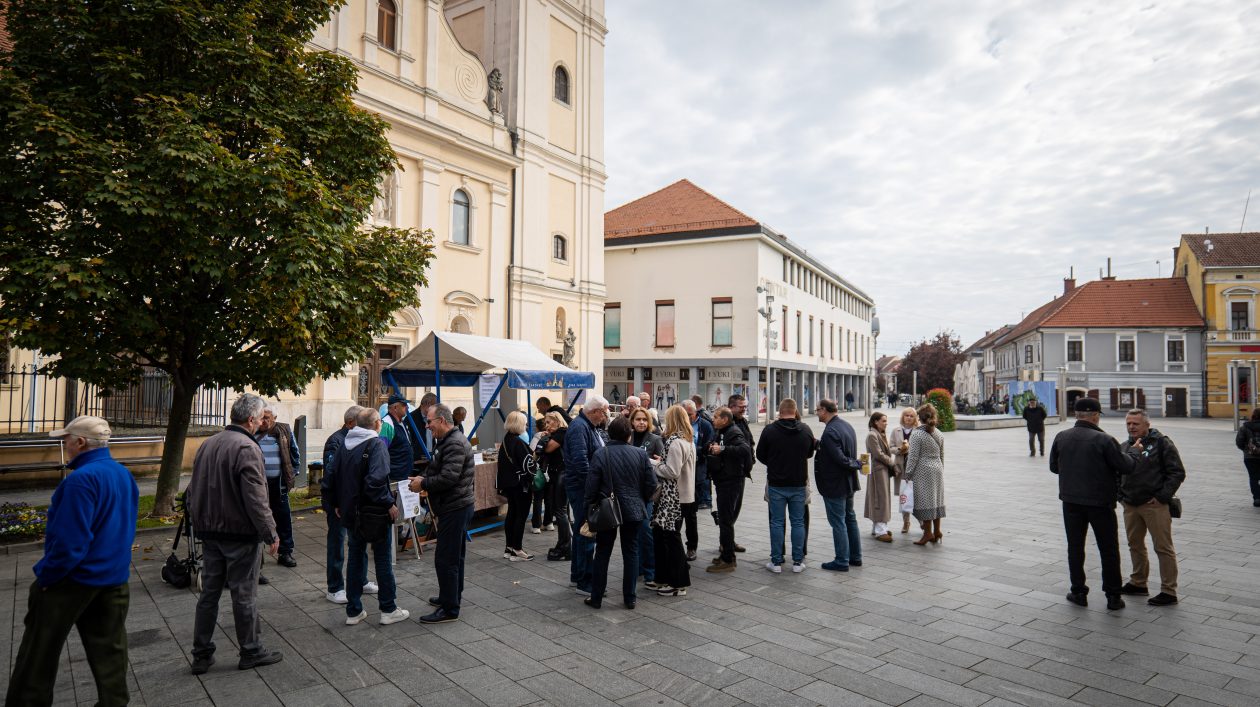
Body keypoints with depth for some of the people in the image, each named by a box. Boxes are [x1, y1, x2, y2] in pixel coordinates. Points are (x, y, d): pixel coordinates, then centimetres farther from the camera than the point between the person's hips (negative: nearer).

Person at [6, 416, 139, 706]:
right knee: (109, 649, 13)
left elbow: (70, 540, -23)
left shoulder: (82, 479, -22)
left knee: (41, 650, 12)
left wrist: (45, 575, -11)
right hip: (115, 577, 7)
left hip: (74, 577, -7)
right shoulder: (124, 475, 5)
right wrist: (113, 562, 20)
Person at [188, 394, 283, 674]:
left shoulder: (207, 445, 8)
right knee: (244, 595, 4)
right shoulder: (246, 448, -19)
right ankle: (251, 651, 16)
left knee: (209, 593, 14)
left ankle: (201, 655, 22)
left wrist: (200, 524, 24)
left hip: (210, 533, 8)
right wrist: (270, 535, -15)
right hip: (240, 535, -8)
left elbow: (194, 491, 17)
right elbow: (255, 499, -22)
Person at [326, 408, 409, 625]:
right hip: (374, 512, -7)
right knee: (383, 559, 6)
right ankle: (388, 610, 14)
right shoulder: (376, 445, -16)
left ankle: (353, 611, 21)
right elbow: (376, 479, -27)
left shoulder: (345, 445, 7)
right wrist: (389, 503, -18)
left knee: (356, 558, 15)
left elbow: (331, 474, 11)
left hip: (351, 512, 7)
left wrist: (337, 503, 19)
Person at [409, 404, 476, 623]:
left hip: (455, 508, -11)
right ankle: (451, 596, 33)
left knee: (445, 559, -6)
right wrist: (423, 479, 3)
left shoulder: (455, 444, -19)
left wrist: (423, 484, -12)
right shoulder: (446, 441, 16)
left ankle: (449, 609, 2)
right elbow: (439, 472, 21)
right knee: (454, 556, 20)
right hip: (455, 506, 11)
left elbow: (448, 478, -26)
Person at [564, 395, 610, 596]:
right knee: (586, 533, -4)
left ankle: (576, 575, 30)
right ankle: (585, 582, 4)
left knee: (582, 532, 18)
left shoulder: (588, 426, 15)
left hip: (586, 488, 11)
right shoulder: (579, 427, -18)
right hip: (581, 489, -11)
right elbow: (580, 461, -26)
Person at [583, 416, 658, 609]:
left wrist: (587, 510, 0)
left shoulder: (600, 454, -11)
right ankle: (630, 598, 17)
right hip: (633, 511, 1)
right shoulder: (640, 454, -6)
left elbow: (591, 486, -10)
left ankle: (596, 597, 17)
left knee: (602, 554, 10)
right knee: (631, 553, 12)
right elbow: (652, 484, -3)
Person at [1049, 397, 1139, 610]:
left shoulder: (1061, 437, -2)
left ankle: (1078, 592, 17)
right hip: (1100, 502, -3)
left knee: (1075, 547, 13)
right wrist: (1134, 450, 10)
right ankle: (1113, 597, 17)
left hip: (1071, 502, 3)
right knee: (1109, 550, 11)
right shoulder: (1104, 440, -16)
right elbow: (1125, 466, -8)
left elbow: (1054, 467, 7)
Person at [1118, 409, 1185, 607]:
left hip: (1155, 505, -6)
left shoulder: (1161, 443, -6)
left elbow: (1177, 473, -8)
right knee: (1135, 545, 16)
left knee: (1163, 548, 0)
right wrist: (1121, 495, 9)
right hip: (1130, 505, 7)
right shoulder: (1124, 447, 12)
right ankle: (1138, 583, 29)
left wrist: (1161, 497, -13)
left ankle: (1169, 591, 7)